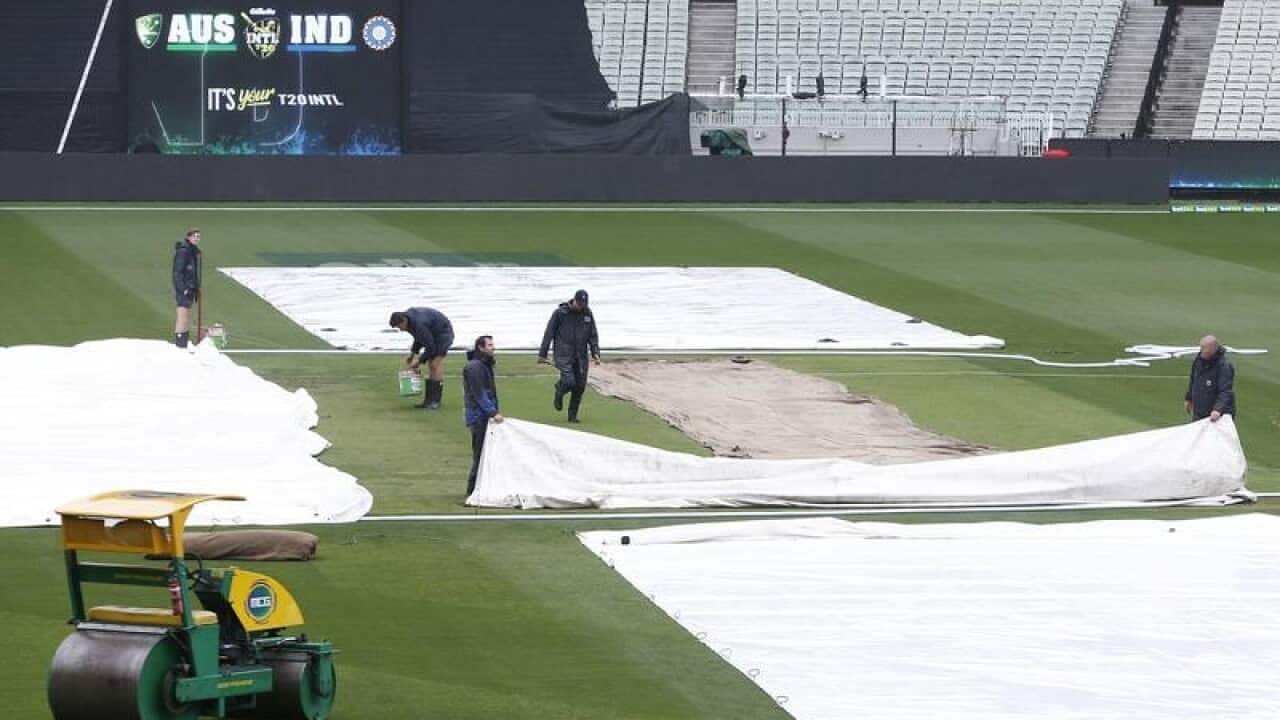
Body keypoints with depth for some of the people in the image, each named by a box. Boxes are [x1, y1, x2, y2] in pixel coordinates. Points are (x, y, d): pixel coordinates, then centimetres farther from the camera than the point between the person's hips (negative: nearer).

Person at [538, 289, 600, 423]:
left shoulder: (587, 314, 7)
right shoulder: (560, 313, -5)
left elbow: (593, 335, 13)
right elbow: (549, 334, 0)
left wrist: (595, 353, -1)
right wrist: (542, 354, -1)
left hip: (581, 356, 4)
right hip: (564, 355, -4)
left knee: (580, 386, 1)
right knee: (569, 382, -20)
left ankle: (573, 415, 16)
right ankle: (559, 394, 15)